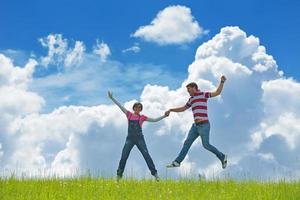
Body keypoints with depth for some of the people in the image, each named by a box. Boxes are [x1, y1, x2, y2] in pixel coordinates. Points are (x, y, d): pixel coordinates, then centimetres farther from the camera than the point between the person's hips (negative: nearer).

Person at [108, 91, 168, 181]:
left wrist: (164, 116, -4)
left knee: (146, 155, -7)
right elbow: (120, 106, 9)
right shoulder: (129, 114, 9)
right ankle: (119, 174, 9)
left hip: (139, 139, -1)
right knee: (123, 157, -2)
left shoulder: (142, 117, 5)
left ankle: (155, 173, -5)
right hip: (130, 139, 1)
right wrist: (112, 98, 8)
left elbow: (154, 120, 5)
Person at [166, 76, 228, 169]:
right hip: (196, 126, 8)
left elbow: (217, 92, -13)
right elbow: (183, 109, 30)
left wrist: (222, 82, -26)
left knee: (206, 145, -7)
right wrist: (170, 110, 23)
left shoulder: (203, 94, -4)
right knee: (187, 143, 4)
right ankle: (177, 161, 5)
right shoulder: (191, 99, 19)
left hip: (204, 125, -8)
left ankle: (222, 157, 11)